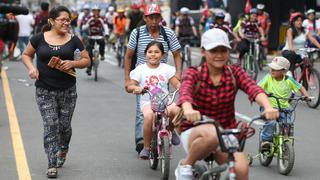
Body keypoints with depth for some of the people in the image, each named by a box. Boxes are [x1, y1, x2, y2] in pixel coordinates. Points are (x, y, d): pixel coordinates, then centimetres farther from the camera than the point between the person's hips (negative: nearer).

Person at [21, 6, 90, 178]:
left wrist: (72, 63, -13)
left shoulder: (73, 40, 0)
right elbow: (26, 55, 11)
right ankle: (52, 164, -1)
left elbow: (86, 60, 6)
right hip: (45, 91, -1)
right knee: (50, 126, -7)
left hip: (68, 91, 2)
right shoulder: (39, 38, -2)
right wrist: (31, 67, -8)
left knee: (64, 125, 10)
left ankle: (63, 150, 40)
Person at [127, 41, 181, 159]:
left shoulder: (166, 68, 9)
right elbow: (129, 87, 3)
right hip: (147, 102, -1)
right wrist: (136, 88, -20)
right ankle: (146, 147, -17)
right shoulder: (140, 69, 6)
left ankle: (171, 130, 2)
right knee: (149, 116, -35)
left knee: (175, 110, -33)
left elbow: (177, 84, 4)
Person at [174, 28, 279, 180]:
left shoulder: (234, 72, -2)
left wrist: (268, 107, -44)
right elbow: (185, 93, -30)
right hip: (195, 134, -2)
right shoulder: (193, 74, -8)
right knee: (211, 134, -38)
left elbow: (254, 89, -22)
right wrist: (189, 111, -54)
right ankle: (185, 165, -10)